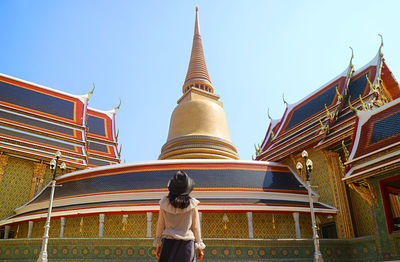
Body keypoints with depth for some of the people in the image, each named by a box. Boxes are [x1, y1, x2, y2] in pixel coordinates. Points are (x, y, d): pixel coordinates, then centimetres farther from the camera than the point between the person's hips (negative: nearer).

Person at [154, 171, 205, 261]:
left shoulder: (164, 203, -6)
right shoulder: (192, 204, -8)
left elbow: (160, 225, 2)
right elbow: (195, 227, -1)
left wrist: (158, 245, 12)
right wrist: (199, 247, 9)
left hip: (168, 242, 1)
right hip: (186, 244, -1)